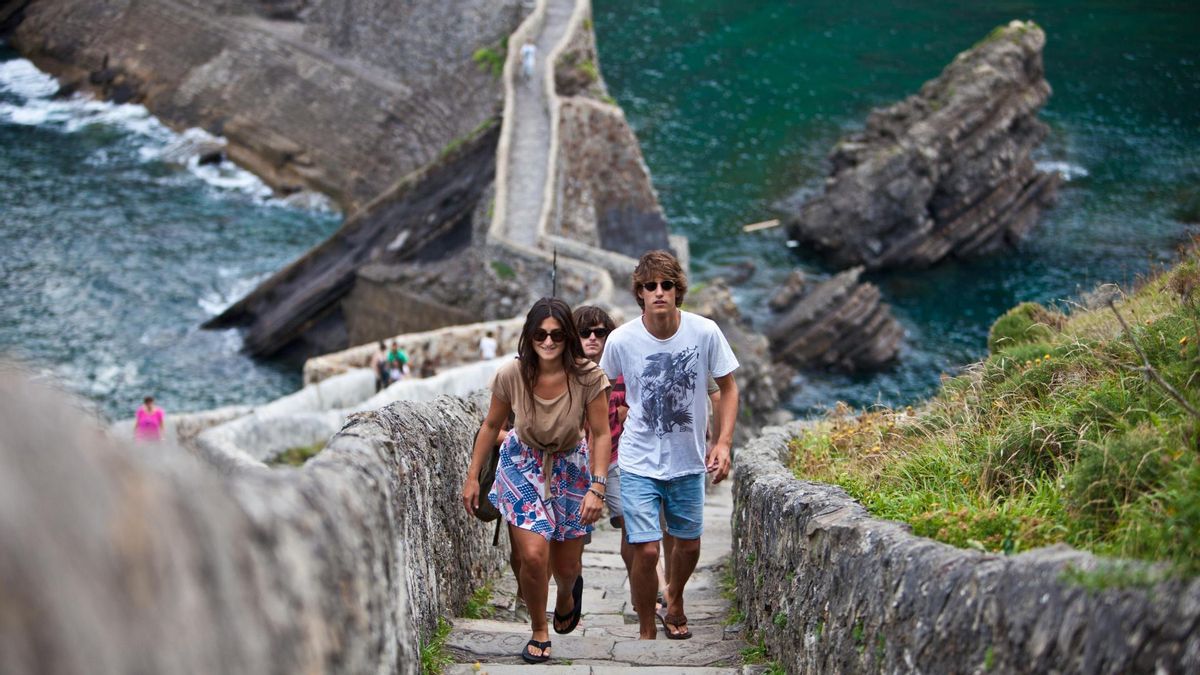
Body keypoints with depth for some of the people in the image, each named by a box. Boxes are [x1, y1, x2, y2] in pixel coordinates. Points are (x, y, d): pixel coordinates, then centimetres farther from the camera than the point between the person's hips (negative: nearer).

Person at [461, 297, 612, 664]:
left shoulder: (588, 376, -24)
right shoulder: (511, 375, -20)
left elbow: (600, 435, -16)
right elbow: (491, 426, -4)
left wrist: (597, 488, -23)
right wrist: (472, 477, 1)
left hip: (570, 468, 0)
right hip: (523, 465, 0)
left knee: (566, 567, 10)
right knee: (533, 555, -16)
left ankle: (567, 594, 50)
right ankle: (539, 631, 11)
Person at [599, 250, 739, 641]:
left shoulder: (705, 332, -15)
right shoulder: (621, 340, -15)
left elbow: (728, 389, -1)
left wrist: (723, 443, -10)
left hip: (689, 462, 2)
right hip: (639, 462, -2)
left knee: (689, 545, 17)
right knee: (646, 551, -8)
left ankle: (674, 606, 47)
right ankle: (646, 630, 16)